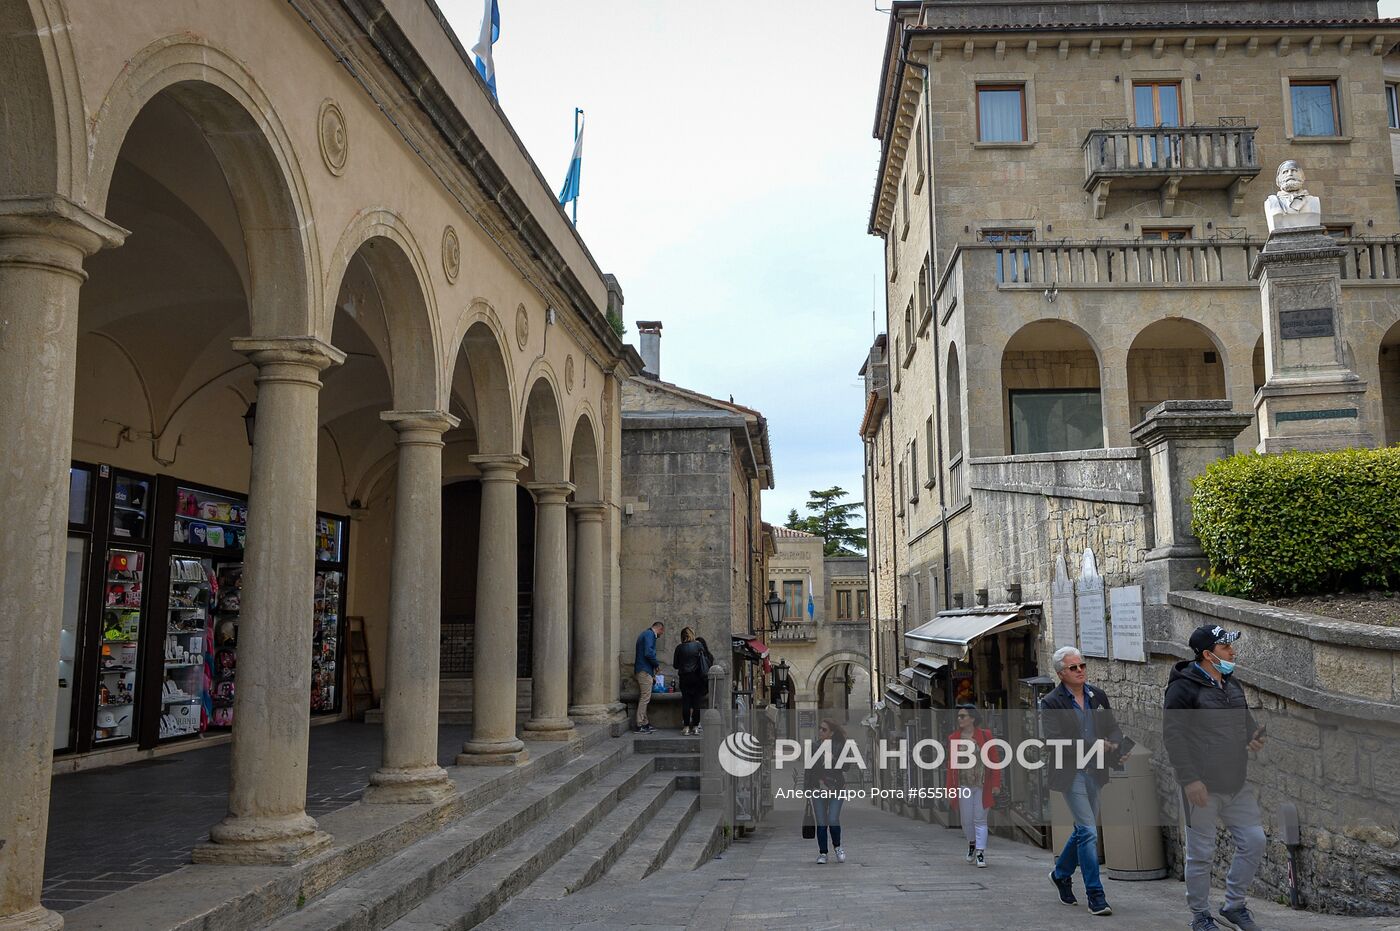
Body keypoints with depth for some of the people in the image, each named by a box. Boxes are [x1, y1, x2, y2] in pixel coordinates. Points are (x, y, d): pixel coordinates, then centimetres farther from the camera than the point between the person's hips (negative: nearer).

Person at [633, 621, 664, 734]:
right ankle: (640, 726, -7)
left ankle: (645, 724, 16)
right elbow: (648, 653, -23)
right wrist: (657, 664, -7)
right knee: (645, 698, -8)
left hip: (643, 670, 11)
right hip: (645, 670, -11)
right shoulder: (649, 634, -11)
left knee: (644, 698, 12)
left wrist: (652, 675, 26)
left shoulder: (646, 634, 22)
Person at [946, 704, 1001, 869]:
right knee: (967, 820, 7)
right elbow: (951, 764, 4)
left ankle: (980, 853, 4)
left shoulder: (985, 735, -3)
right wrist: (950, 788, 2)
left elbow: (995, 760, -1)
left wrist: (996, 784, -6)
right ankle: (972, 843, 33)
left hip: (983, 785, -2)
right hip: (964, 785, 2)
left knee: (980, 819, -1)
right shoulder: (953, 738, 2)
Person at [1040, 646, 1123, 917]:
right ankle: (1095, 896, 0)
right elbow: (1055, 741, -17)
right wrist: (1094, 745, -25)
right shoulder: (1051, 703, -10)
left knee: (1083, 829, 16)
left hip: (1094, 771, 6)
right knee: (1088, 831, -9)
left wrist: (1115, 743, -14)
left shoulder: (1098, 696, 8)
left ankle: (1061, 873, 39)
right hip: (1070, 772, -6)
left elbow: (1113, 727, 10)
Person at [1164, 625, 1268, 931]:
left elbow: (1244, 718, 24)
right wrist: (1189, 779, -20)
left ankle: (1234, 905, 26)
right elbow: (1172, 736, -17)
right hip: (1202, 787, -7)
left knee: (1254, 840, 8)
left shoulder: (1231, 683, 10)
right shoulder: (1183, 687, -14)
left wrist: (1255, 736, 1)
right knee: (1201, 853, 3)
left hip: (1237, 784, 7)